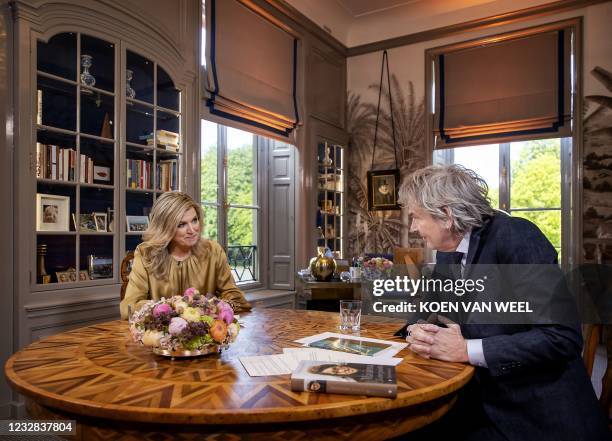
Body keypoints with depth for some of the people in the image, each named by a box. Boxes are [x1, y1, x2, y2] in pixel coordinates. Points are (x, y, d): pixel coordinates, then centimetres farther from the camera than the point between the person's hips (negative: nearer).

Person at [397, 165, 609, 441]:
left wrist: (466, 350, -23)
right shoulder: (447, 253, 4)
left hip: (540, 414, -6)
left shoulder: (514, 236, -18)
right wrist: (421, 333, -12)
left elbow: (563, 336, -23)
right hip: (483, 402, 6)